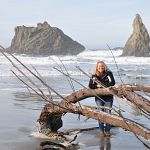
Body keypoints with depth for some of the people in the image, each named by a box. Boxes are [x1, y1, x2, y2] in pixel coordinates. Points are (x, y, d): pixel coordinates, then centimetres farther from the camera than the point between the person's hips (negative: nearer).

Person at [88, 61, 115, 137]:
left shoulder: (108, 73, -2)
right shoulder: (94, 76, 2)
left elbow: (112, 83, -14)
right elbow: (90, 86, -3)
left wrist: (102, 85, -21)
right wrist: (97, 86, -21)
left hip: (108, 97, -1)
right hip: (99, 98, 1)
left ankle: (107, 130, 13)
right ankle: (101, 131, 11)